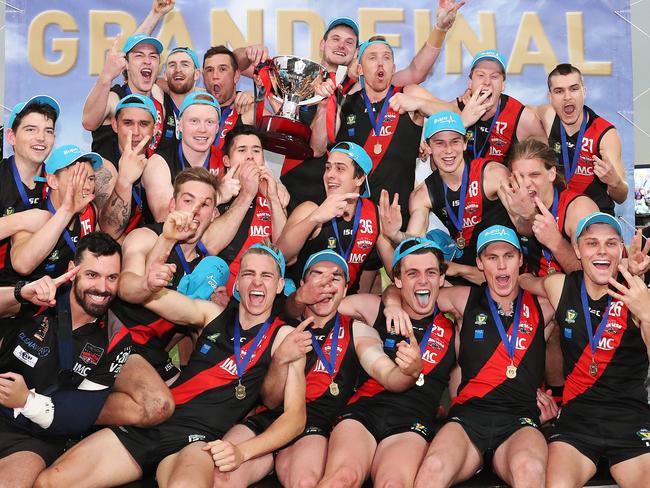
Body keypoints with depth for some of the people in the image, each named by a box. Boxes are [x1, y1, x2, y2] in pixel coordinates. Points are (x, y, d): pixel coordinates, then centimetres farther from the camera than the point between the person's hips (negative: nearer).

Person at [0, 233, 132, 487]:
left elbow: (82, 417, -2)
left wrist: (27, 400, -18)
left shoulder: (115, 340, -2)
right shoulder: (43, 295, -4)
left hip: (36, 438, -1)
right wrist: (20, 294, -31)